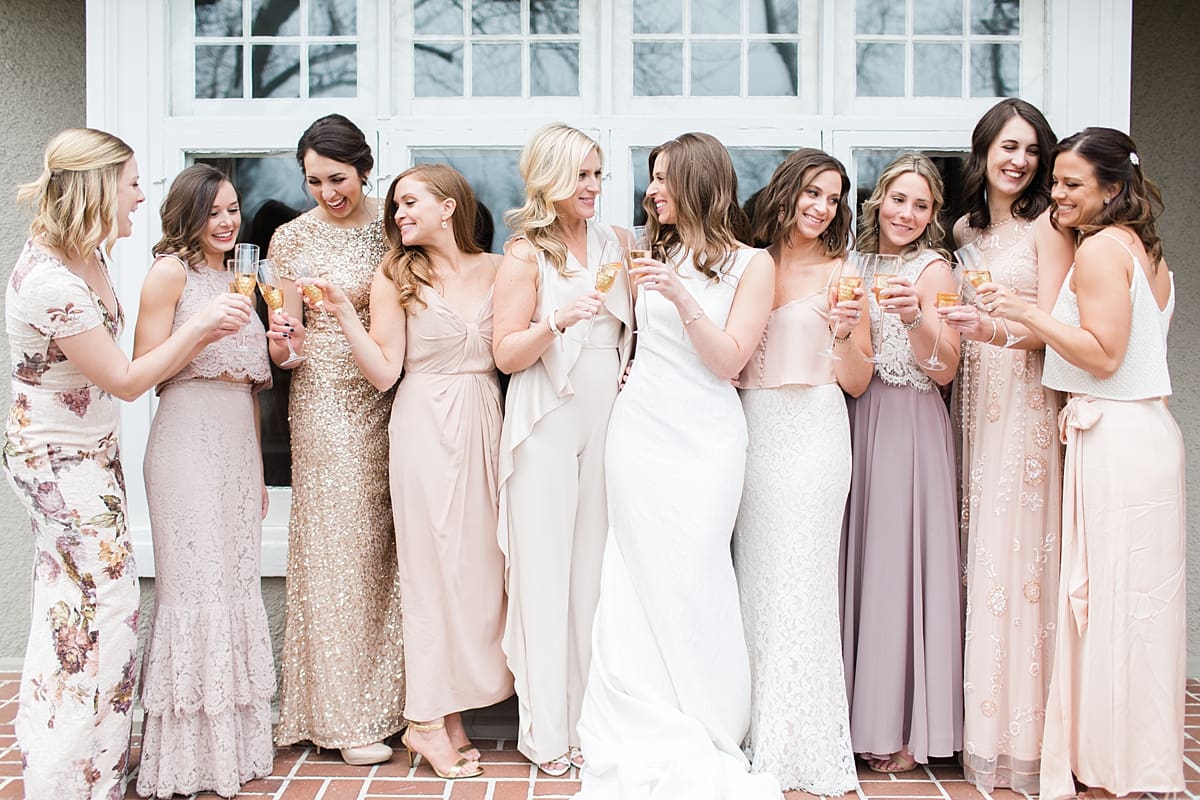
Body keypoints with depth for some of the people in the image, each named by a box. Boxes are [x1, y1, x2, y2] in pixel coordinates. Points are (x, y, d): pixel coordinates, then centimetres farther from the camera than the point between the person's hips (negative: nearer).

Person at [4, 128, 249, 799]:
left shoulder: (91, 257, 3)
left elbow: (118, 362, 6)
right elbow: (125, 380, -20)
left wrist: (200, 339, -1)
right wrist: (200, 324, -15)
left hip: (92, 451, 9)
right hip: (59, 460, -9)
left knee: (70, 605, 16)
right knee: (108, 604, -3)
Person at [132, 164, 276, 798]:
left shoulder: (236, 277, 20)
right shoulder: (172, 272, -2)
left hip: (240, 444, 7)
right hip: (188, 442, -7)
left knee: (236, 584, 7)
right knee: (195, 584, -8)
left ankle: (232, 745, 15)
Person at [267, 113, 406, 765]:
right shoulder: (292, 238, 3)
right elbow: (286, 346, 2)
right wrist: (281, 341, -19)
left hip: (389, 400, 2)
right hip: (325, 402, -2)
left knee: (386, 544, 2)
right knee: (336, 544, -1)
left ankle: (385, 697, 16)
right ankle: (344, 715, 9)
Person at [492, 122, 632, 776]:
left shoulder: (613, 242, 12)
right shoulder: (526, 253, -2)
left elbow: (632, 325, 23)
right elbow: (506, 354, -7)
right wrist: (557, 320, -22)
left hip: (607, 416, 5)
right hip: (548, 421, -4)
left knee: (597, 564, 6)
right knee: (546, 567, -2)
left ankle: (592, 717, 16)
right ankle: (546, 729, 7)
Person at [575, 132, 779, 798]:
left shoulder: (752, 264, 0)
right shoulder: (655, 255, 14)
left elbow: (728, 362, -8)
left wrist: (682, 297, -18)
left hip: (704, 440, -4)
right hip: (638, 430, 4)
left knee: (692, 579, -6)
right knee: (642, 581, 3)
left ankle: (706, 740, 11)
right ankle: (655, 737, 14)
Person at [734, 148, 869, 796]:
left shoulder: (841, 273, 4)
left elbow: (858, 382, 4)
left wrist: (846, 333, -14)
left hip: (810, 432, -3)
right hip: (750, 432, 3)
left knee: (798, 579, -5)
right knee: (754, 577, 5)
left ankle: (806, 748, 5)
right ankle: (761, 735, 16)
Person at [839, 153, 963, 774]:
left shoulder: (932, 268, -3)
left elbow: (946, 368, -14)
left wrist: (915, 318, -29)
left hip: (909, 426, -6)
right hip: (855, 420, 6)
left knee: (898, 561, -4)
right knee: (856, 557, 7)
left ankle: (904, 728, 6)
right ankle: (861, 715, 18)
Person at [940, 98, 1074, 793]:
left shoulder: (1047, 225, -2)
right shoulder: (963, 229, 15)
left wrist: (992, 330, -27)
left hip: (1028, 403, -5)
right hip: (975, 402, 5)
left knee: (1020, 549, -5)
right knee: (979, 548, 4)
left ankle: (1023, 730, 4)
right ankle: (983, 724, 12)